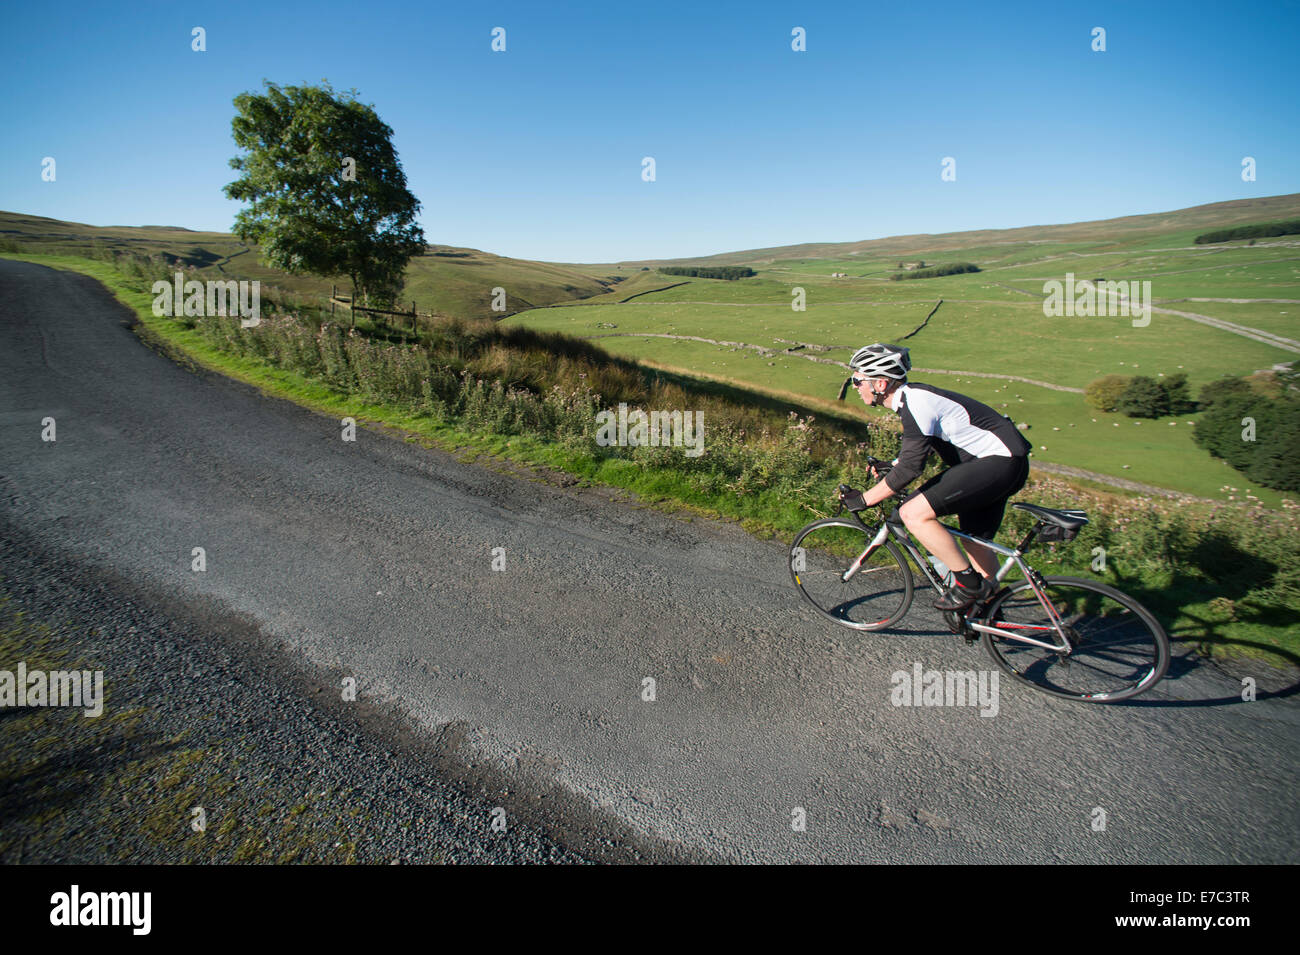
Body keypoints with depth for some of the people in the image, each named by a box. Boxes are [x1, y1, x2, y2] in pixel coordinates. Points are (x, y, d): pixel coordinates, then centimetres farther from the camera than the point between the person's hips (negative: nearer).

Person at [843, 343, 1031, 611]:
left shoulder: (916, 402, -21)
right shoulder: (910, 396, 9)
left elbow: (910, 468, -26)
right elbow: (914, 450, 24)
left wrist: (864, 499, -19)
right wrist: (886, 468, 13)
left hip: (999, 462, -10)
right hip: (1003, 462, 10)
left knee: (914, 513, -19)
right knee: (977, 545, 19)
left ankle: (968, 582, -5)